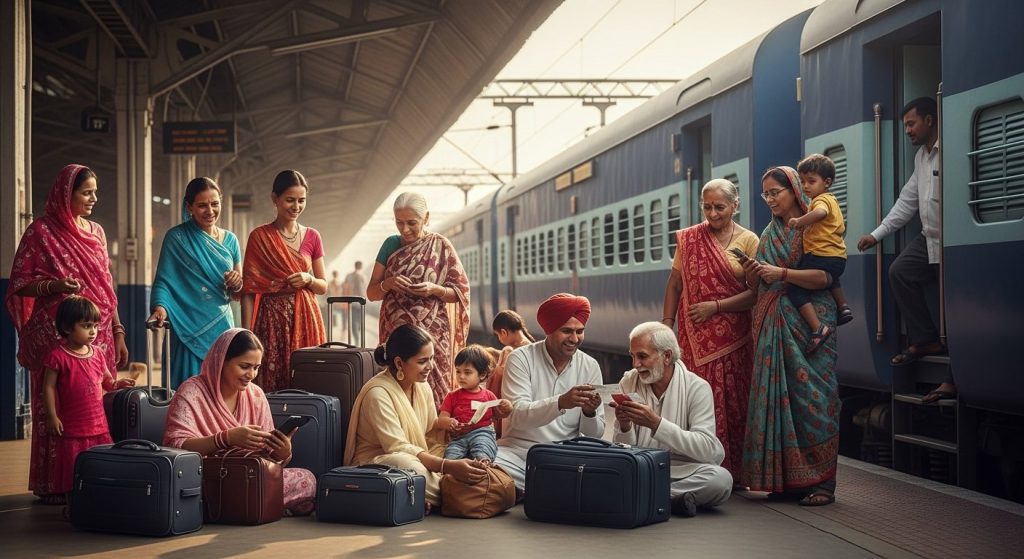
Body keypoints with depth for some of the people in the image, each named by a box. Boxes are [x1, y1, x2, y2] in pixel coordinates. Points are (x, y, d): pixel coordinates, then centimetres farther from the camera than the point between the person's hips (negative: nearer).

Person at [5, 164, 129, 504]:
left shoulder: (96, 232, 15)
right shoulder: (41, 232, -2)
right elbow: (19, 284, -2)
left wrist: (118, 333, 14)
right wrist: (54, 286, -20)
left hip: (99, 335, 5)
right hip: (56, 333, -5)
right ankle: (52, 484, 2)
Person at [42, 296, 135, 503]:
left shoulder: (96, 354, 8)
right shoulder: (58, 356, -10)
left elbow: (106, 381, 19)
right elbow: (49, 387, -8)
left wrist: (117, 384, -3)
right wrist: (52, 416, -11)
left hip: (99, 425, 5)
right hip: (72, 429, -5)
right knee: (73, 472, 3)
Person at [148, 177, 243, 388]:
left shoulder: (230, 240, 12)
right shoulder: (177, 238, -1)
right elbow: (163, 281, -6)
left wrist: (237, 283, -7)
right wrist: (161, 307, -24)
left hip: (223, 326, 4)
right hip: (191, 329, -4)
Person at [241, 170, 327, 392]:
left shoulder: (312, 237, 10)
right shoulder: (259, 237, 0)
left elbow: (323, 286, 15)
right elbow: (249, 291, -2)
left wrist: (308, 279, -7)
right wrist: (247, 333, -9)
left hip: (305, 318, 3)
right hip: (271, 320, -3)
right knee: (270, 385, -6)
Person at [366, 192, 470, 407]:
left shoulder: (441, 247, 1)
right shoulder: (391, 244, 8)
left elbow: (461, 292, 2)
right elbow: (371, 293, 10)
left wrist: (435, 289, -16)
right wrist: (388, 283, -11)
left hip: (432, 333, -2)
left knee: (432, 391, -7)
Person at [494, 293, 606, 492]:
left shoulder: (590, 366, 5)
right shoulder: (521, 358, -4)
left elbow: (595, 434, 3)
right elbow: (518, 415, -19)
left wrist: (590, 413, -20)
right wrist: (561, 403, -34)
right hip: (518, 451, -2)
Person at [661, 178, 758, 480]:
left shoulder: (748, 241, 2)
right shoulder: (689, 239, 7)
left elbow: (756, 293, -4)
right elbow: (674, 285, 10)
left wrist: (716, 306, -12)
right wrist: (666, 325, 3)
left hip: (734, 337, 0)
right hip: (696, 337, 1)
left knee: (733, 402, 1)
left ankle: (734, 472, 10)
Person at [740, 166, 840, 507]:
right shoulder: (769, 234, 18)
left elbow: (826, 276, -13)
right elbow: (757, 287, 18)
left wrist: (782, 273, -19)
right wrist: (752, 274, -3)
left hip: (808, 323, -6)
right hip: (772, 326, 6)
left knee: (810, 396, -8)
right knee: (775, 395, 1)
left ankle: (820, 481, -6)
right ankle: (785, 479, 5)